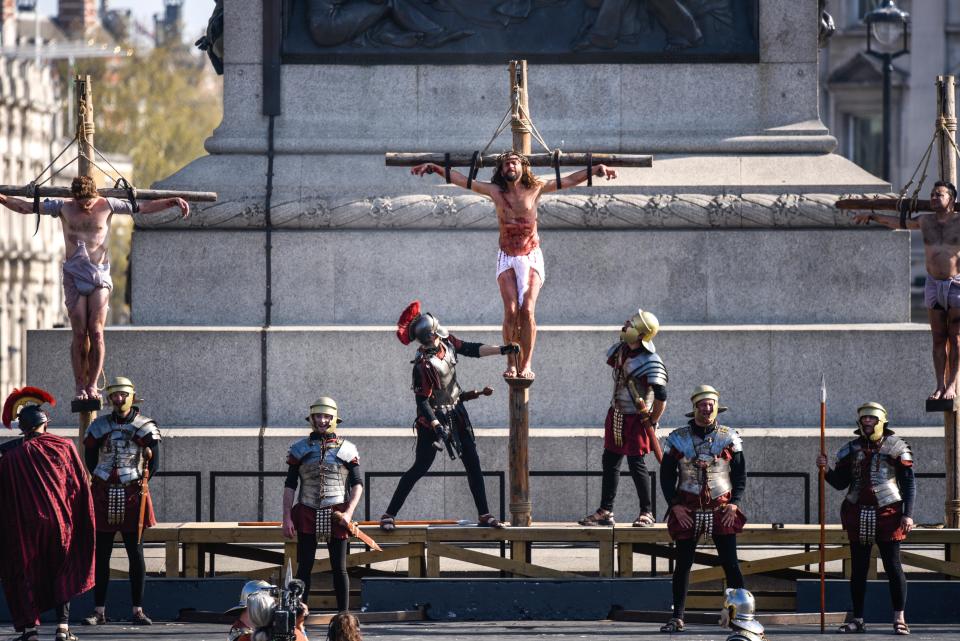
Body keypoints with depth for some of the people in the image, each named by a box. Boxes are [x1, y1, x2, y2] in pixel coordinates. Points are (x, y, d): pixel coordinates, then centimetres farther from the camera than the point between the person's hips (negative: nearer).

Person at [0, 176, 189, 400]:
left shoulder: (107, 205, 2)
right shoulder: (64, 207, 3)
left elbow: (145, 207, 4)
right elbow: (26, 207, 6)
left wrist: (173, 202, -4)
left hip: (100, 276, 0)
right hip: (74, 276, 0)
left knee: (96, 332, -9)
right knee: (79, 334, -6)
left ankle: (93, 385, -2)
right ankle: (80, 387, -3)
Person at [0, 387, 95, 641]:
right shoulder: (64, 446, 0)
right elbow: (81, 486, 3)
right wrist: (81, 521, 11)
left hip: (26, 525, -2)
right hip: (61, 520, 2)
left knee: (26, 574, 9)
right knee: (63, 573, 13)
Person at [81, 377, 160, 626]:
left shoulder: (145, 428, -1)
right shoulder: (99, 427, 6)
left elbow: (153, 464, 1)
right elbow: (90, 460, 12)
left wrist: (137, 485, 4)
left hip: (133, 495, -2)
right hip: (103, 496, 2)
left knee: (135, 554, 0)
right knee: (101, 554, 3)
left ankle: (137, 611, 4)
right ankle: (99, 610, 6)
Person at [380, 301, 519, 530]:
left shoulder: (447, 342, -7)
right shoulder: (423, 364, -27)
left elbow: (471, 349, 7)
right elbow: (422, 400, -24)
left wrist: (501, 350, 1)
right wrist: (436, 426, -32)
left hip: (456, 411, 7)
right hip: (434, 416, -7)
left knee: (472, 462, 5)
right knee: (421, 466, -8)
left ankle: (484, 515, 10)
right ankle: (389, 514, -1)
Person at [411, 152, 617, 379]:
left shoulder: (536, 189, 1)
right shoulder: (495, 191, 3)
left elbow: (569, 181, 2)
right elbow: (461, 179, 6)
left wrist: (595, 170, -6)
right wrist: (434, 168, 3)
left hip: (531, 256, -1)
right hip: (507, 258, 1)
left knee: (528, 310, -14)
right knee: (511, 310, -13)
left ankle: (526, 364, -8)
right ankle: (511, 363, -5)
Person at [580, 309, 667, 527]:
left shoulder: (651, 362, -26)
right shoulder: (621, 349, -1)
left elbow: (661, 397, -29)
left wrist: (653, 421, -16)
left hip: (637, 419, -8)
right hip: (616, 416, 8)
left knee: (636, 464, -4)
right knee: (610, 462, 11)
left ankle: (647, 513, 7)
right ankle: (605, 511, 18)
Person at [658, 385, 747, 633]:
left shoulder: (729, 438, 2)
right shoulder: (678, 438, 1)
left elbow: (740, 473, 6)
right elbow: (666, 475, 4)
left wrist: (734, 503, -6)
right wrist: (675, 505, -6)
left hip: (722, 511, 0)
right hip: (687, 511, 0)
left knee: (730, 564, -5)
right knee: (683, 564, 2)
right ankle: (677, 617, 11)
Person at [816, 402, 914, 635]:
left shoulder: (895, 447, -1)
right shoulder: (851, 449, 9)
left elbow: (909, 482, -3)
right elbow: (840, 483, 9)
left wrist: (908, 514, -10)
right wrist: (826, 470, -10)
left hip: (888, 513, -4)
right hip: (858, 515, 4)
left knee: (893, 566, -4)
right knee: (858, 568, 6)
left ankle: (899, 619, 1)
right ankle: (858, 619, 12)